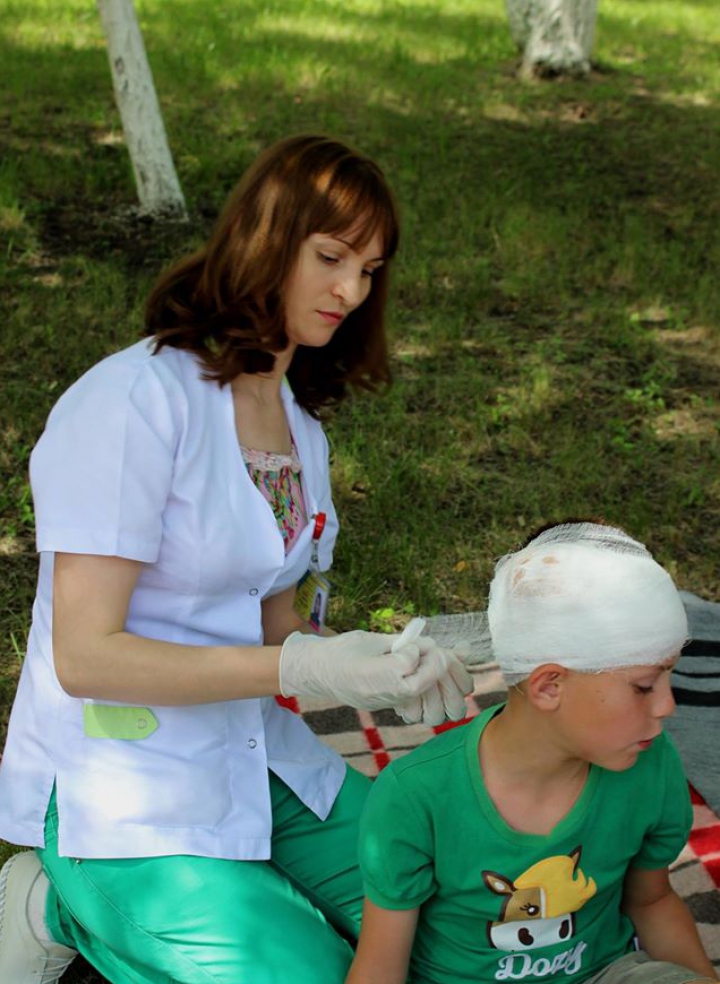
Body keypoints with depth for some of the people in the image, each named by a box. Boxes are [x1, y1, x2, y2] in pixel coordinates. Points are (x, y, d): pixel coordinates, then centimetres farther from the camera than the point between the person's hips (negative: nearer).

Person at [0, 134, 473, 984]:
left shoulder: (297, 418, 8)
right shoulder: (137, 399, -19)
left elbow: (270, 615, 9)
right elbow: (84, 656, -22)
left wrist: (386, 663, -11)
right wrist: (304, 668, -26)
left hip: (260, 764, 8)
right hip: (124, 790, -8)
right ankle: (69, 909, 4)